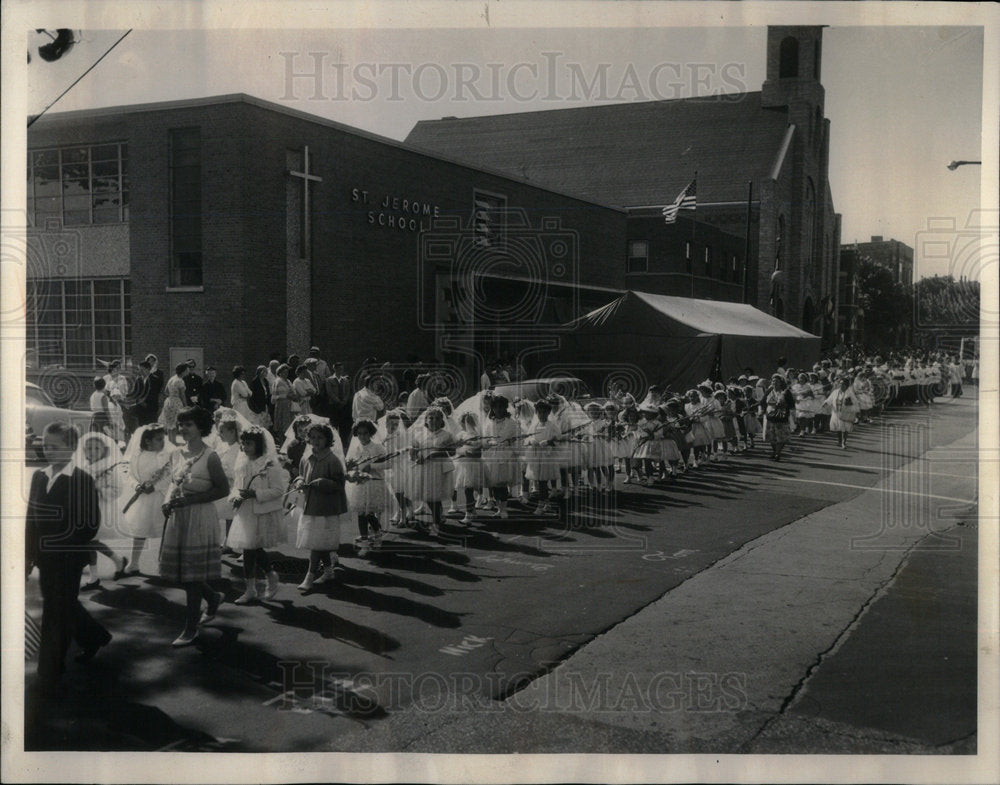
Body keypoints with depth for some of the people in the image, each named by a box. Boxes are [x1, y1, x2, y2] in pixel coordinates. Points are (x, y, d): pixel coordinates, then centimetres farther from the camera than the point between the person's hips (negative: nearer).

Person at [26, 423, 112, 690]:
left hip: (68, 558, -6)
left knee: (57, 613, 1)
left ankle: (49, 677, 11)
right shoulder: (39, 477, 7)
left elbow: (90, 525, -12)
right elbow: (31, 518, 10)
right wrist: (29, 555, 6)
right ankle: (94, 637, 44)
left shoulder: (82, 480, -12)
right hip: (45, 558, 6)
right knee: (64, 606, 19)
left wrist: (59, 547, -16)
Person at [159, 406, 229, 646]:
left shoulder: (209, 457, -11)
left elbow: (223, 489, -11)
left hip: (200, 520, -7)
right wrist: (168, 501, -1)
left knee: (192, 574, -1)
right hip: (178, 518, 7)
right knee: (179, 572, 12)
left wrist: (190, 499, -17)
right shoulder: (176, 455, 8)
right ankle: (213, 597, 38)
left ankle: (191, 629, 10)